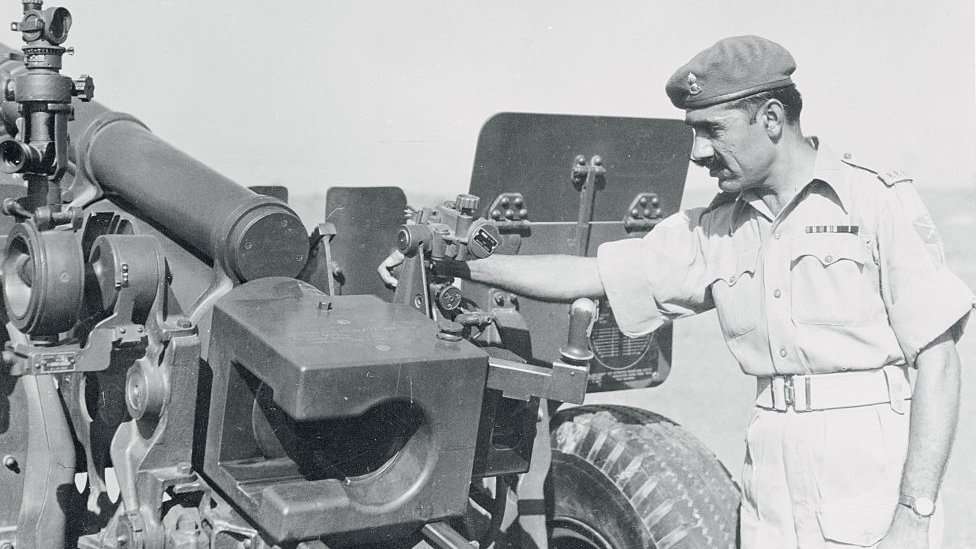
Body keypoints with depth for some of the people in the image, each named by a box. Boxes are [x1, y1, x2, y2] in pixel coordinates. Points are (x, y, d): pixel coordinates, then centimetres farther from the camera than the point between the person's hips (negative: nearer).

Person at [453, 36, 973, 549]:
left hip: (871, 474, -4)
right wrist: (466, 265, 7)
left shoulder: (879, 200, -8)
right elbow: (587, 275, 10)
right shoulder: (712, 231, 6)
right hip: (770, 469, 4)